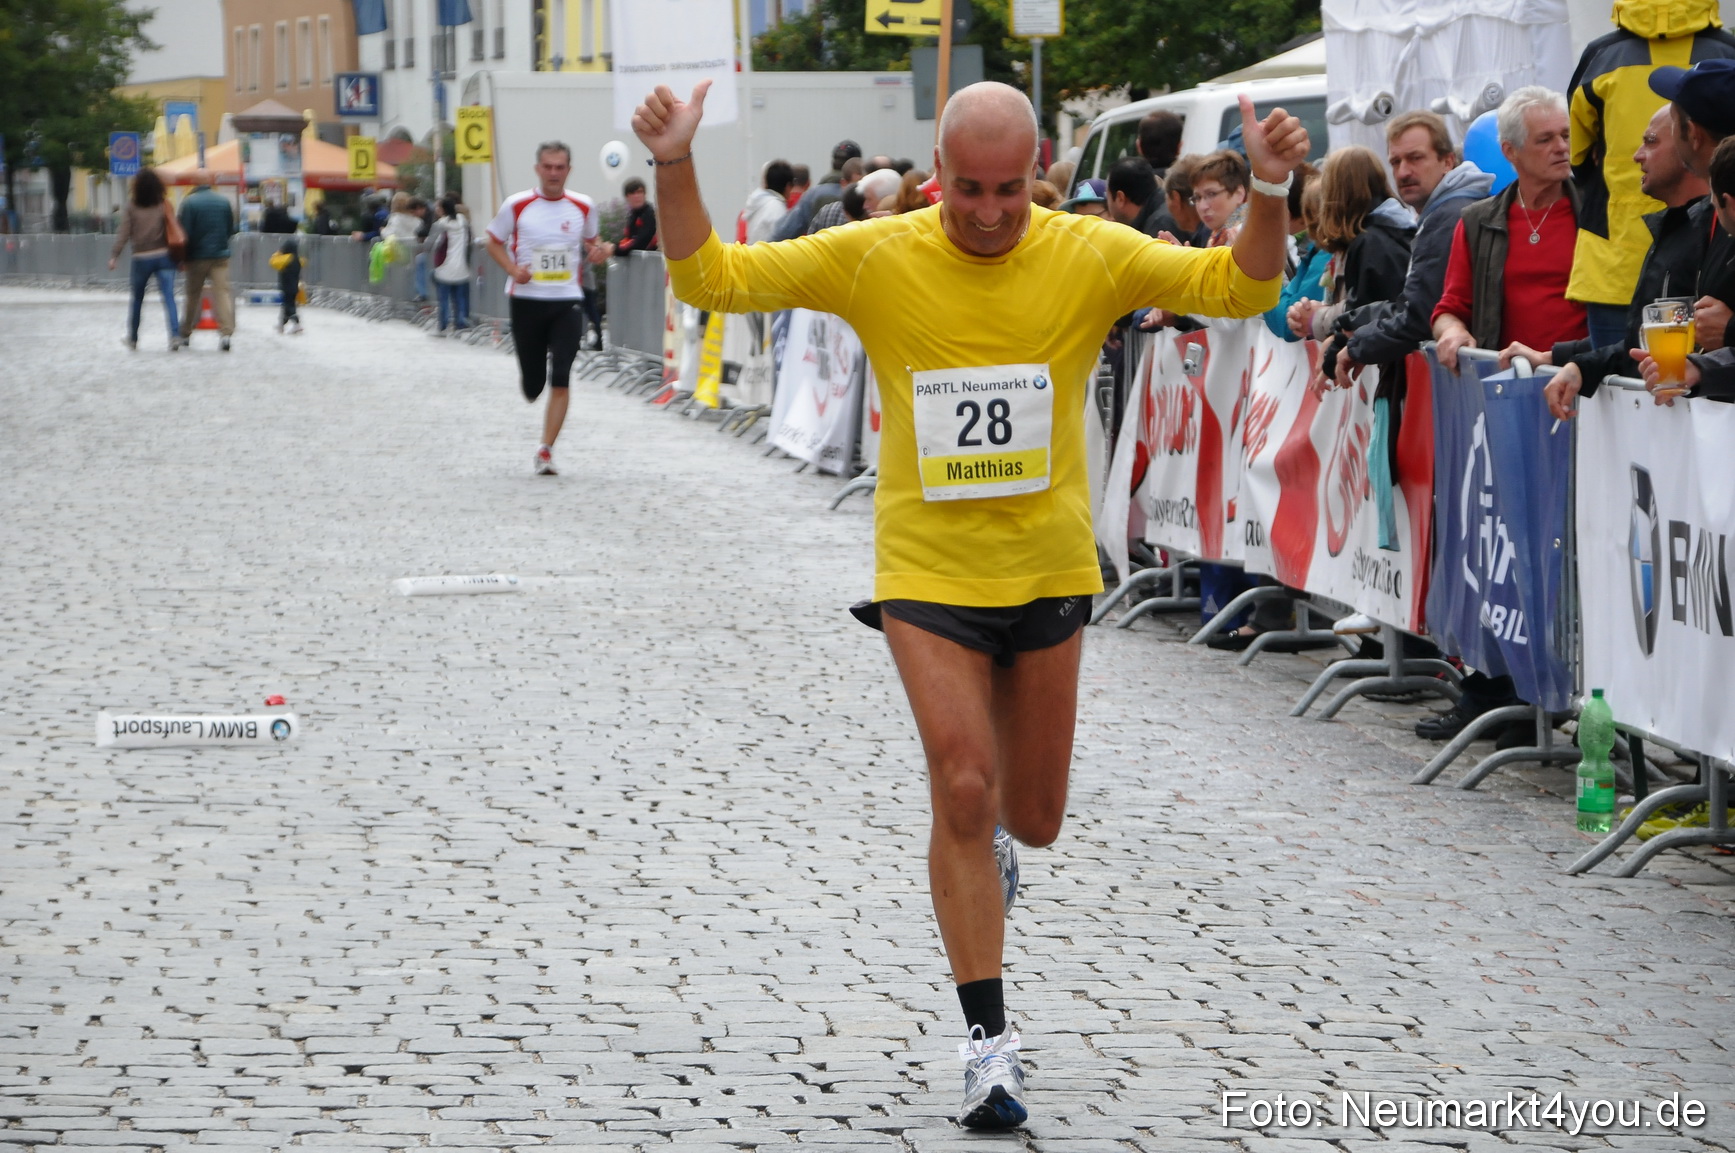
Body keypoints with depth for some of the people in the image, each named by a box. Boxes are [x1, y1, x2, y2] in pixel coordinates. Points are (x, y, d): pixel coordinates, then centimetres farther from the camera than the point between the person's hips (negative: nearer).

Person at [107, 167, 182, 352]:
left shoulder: (132, 206, -3)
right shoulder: (164, 204, -1)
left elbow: (124, 232, -5)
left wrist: (114, 255, -3)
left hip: (140, 258, 0)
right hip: (163, 256, 0)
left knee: (136, 299, 16)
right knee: (168, 297, -7)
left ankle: (132, 339, 25)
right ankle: (174, 335, -24)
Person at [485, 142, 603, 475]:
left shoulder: (583, 207, 3)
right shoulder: (517, 206, -3)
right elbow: (494, 242, 8)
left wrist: (596, 251, -5)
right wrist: (513, 269, -10)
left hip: (567, 301, 0)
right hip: (526, 300, 0)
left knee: (560, 381, -11)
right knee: (533, 385, 4)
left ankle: (546, 451, -4)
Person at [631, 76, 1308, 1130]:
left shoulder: (1091, 256, -6)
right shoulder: (874, 258, -7)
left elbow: (1242, 287, -5)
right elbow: (713, 278, -5)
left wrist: (1271, 192, -23)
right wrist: (677, 170, -20)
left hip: (1049, 571, 2)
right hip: (928, 574, -2)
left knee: (1032, 816, 11)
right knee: (963, 789, -13)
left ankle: (986, 833, 51)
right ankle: (990, 1041, -4)